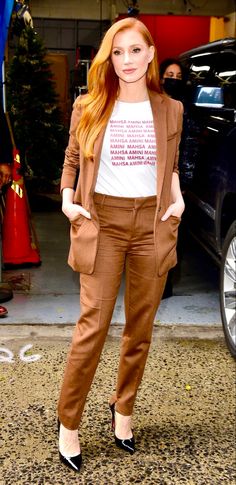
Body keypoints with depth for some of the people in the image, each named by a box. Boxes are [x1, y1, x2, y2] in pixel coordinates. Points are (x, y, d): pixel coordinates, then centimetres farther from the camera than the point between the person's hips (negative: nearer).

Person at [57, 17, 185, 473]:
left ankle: (123, 410, 30)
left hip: (153, 222, 2)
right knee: (92, 326, -4)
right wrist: (67, 199, -5)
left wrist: (178, 196, 2)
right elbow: (71, 160, 11)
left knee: (140, 328, 11)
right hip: (103, 222, -2)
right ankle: (68, 425, 11)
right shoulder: (88, 107, 1)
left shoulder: (169, 109, 6)